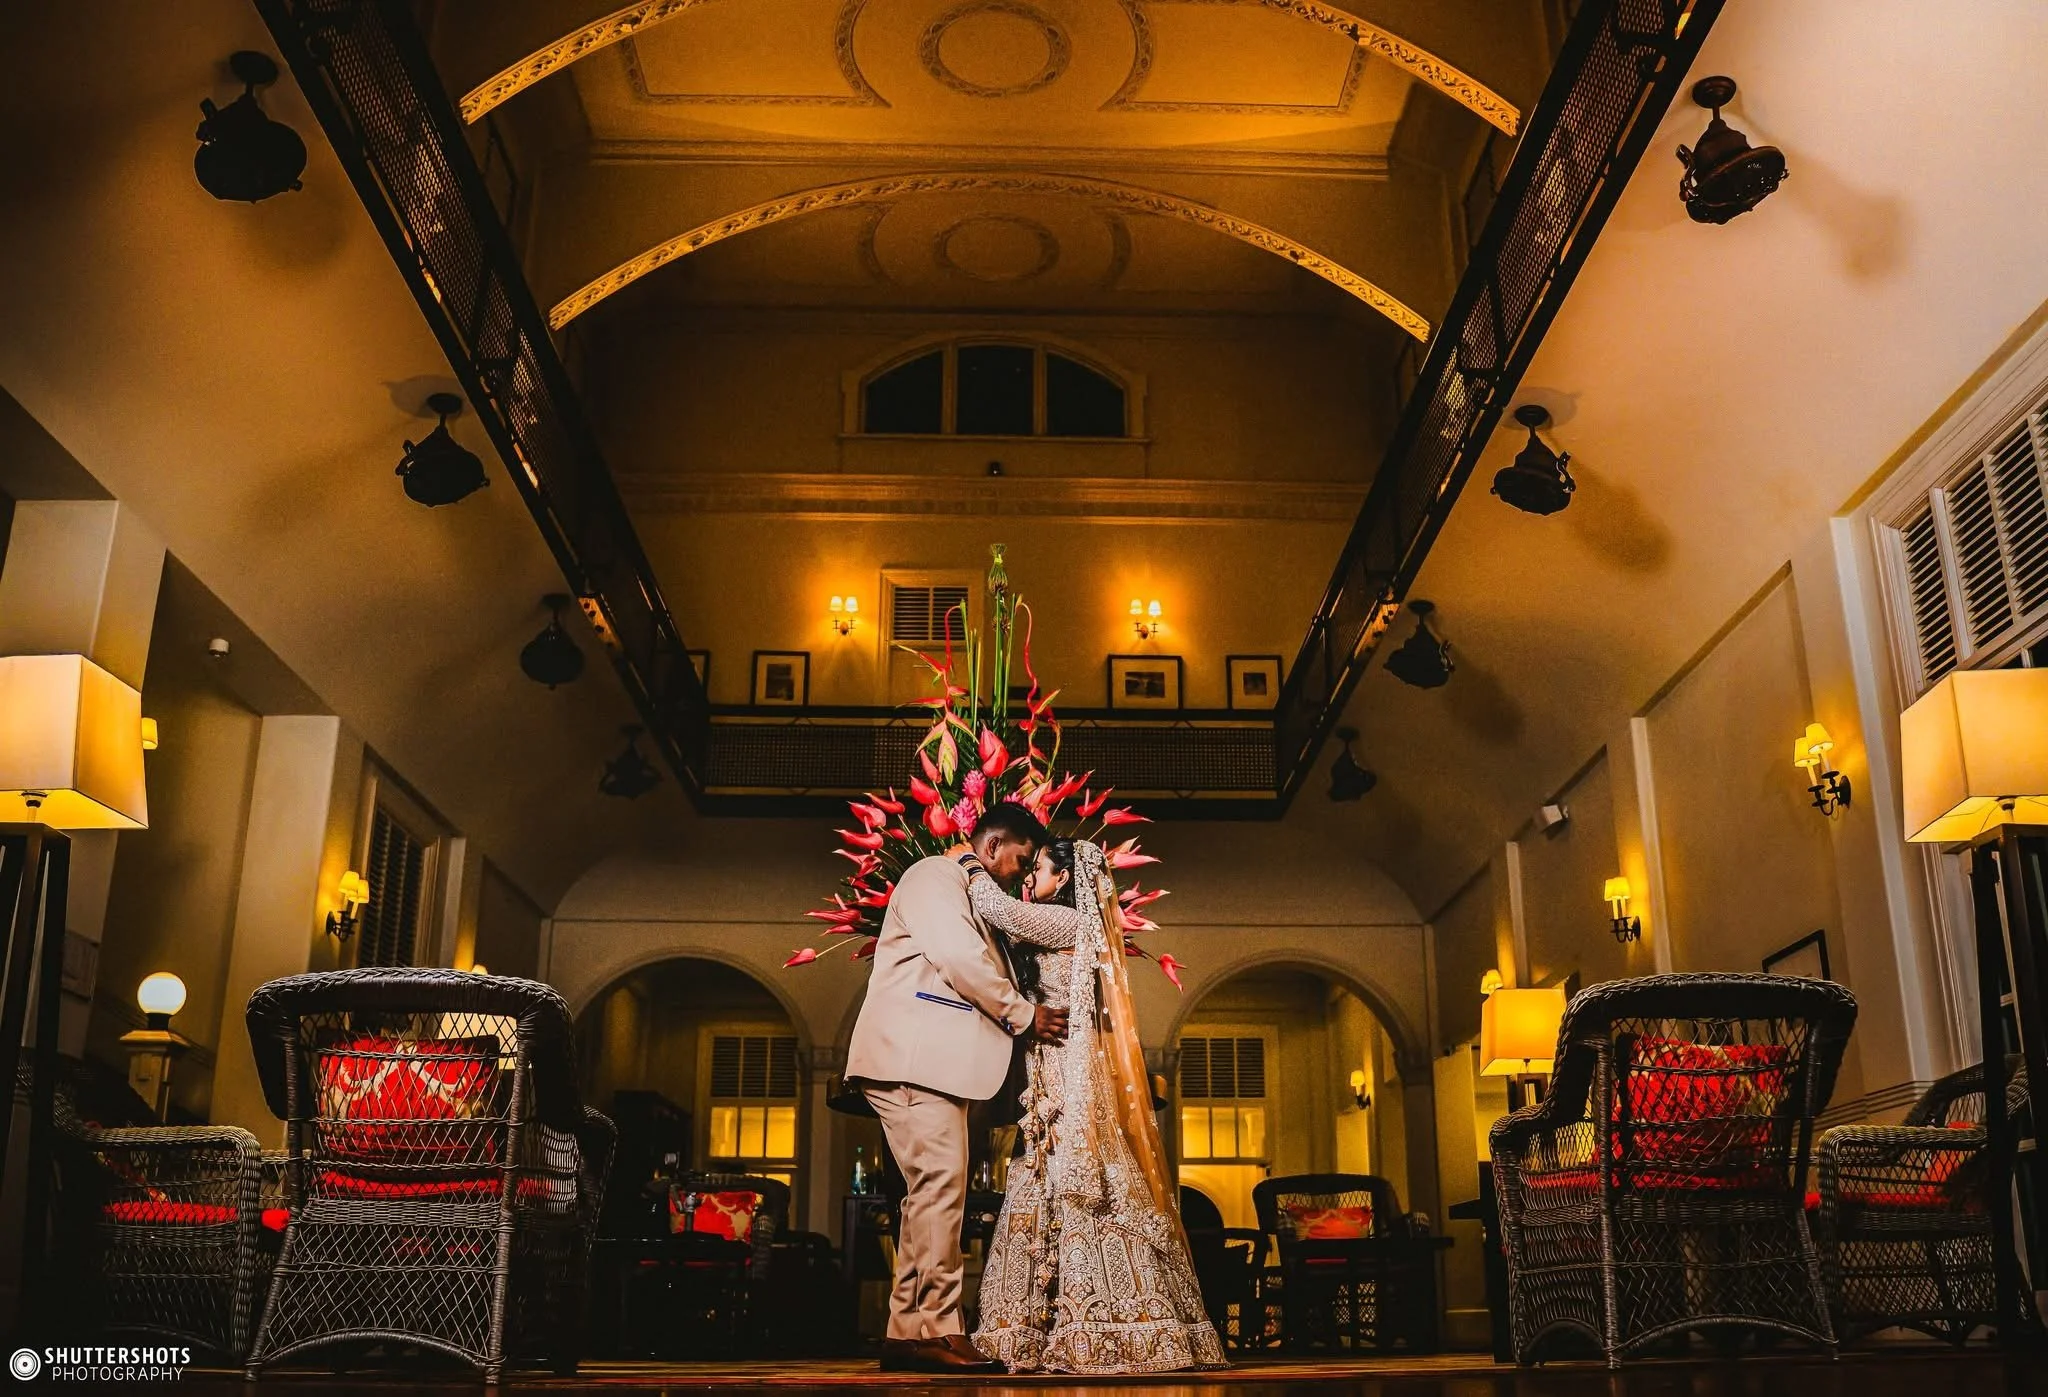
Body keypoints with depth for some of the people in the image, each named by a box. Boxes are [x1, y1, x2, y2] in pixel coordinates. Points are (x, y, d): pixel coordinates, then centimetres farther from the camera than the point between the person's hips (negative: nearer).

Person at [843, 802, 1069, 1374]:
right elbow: (960, 959, -15)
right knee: (941, 1182, -15)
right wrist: (1024, 1015, -6)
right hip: (913, 1055, -10)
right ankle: (933, 1330, -15)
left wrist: (1020, 1016, 12)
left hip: (937, 1062, 10)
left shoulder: (969, 892, 27)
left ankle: (908, 1334, 7)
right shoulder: (934, 876, -3)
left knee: (934, 1190, 6)